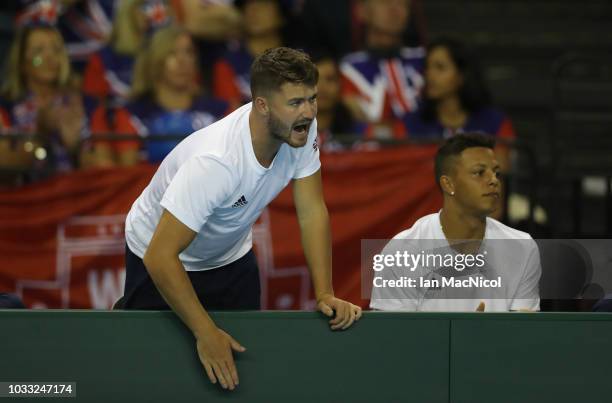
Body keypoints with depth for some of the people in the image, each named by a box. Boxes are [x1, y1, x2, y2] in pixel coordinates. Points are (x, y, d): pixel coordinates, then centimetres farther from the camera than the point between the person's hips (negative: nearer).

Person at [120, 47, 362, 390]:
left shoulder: (301, 128, -23)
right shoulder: (214, 162, -42)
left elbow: (312, 212, -15)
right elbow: (161, 258, -41)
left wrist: (325, 294, -24)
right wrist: (206, 333, -44)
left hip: (232, 255, 6)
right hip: (161, 257, -6)